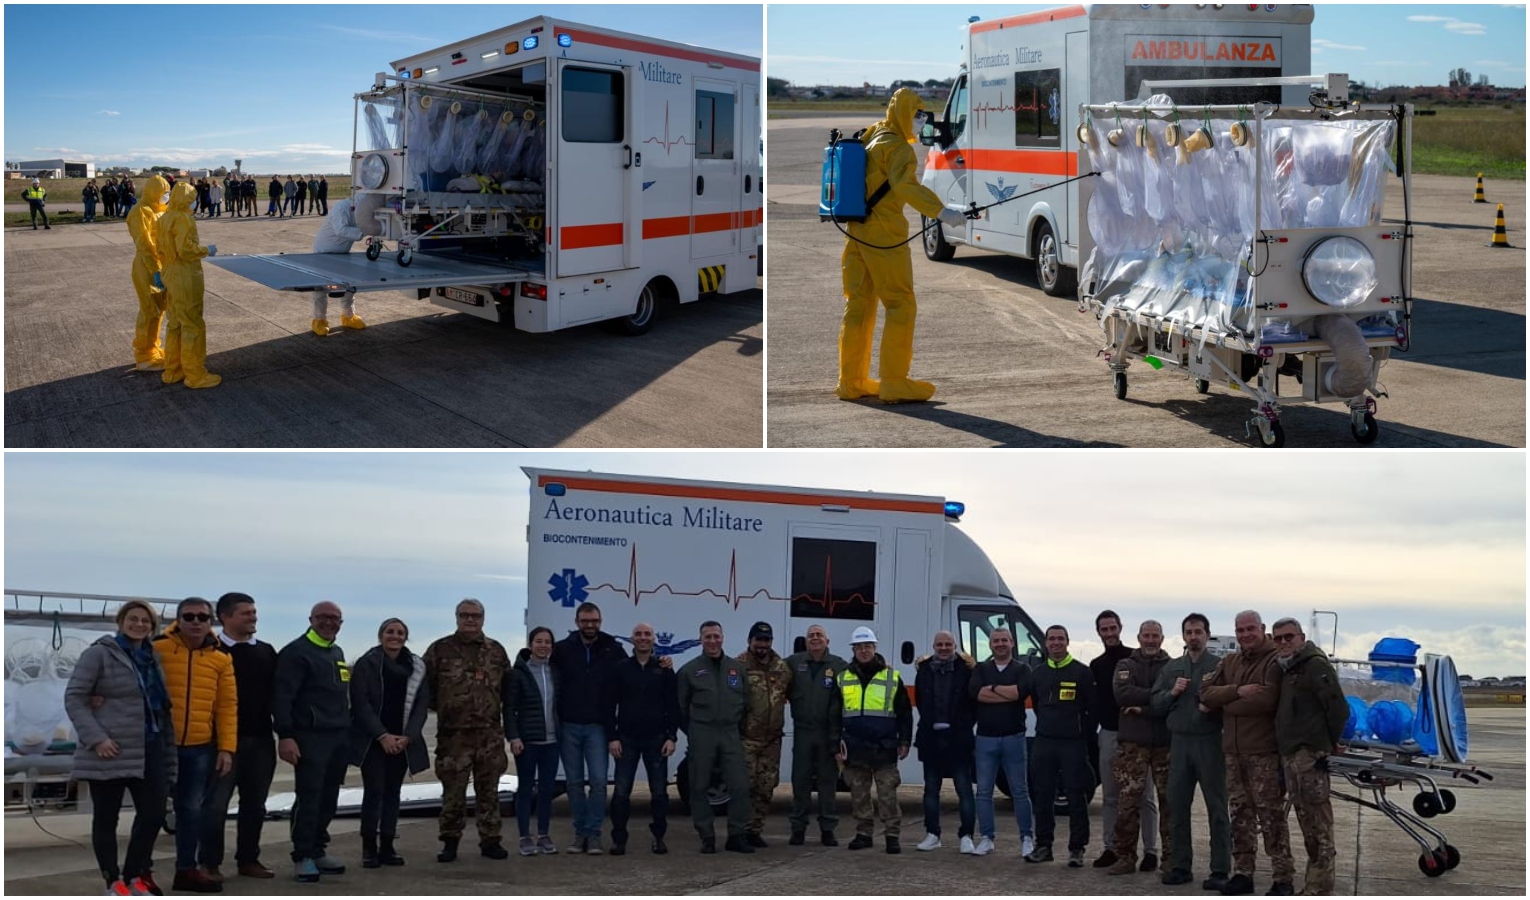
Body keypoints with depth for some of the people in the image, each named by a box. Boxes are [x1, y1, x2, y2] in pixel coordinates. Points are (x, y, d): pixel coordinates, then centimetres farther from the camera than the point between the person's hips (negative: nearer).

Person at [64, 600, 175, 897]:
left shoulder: (153, 658, 15)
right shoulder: (99, 654, -5)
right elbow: (74, 697, -10)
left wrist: (168, 749, 12)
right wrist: (95, 737, -18)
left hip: (149, 748, 6)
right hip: (111, 750, -6)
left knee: (153, 813, 4)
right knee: (106, 817, 3)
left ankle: (134, 874, 19)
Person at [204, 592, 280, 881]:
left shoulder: (266, 651, 12)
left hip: (260, 739, 5)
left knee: (255, 804, 10)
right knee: (216, 804, -3)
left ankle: (248, 859, 19)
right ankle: (210, 863, 3)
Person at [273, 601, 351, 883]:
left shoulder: (337, 653, 19)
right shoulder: (297, 652, -7)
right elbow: (282, 697, -14)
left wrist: (348, 728, 17)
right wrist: (285, 736, -20)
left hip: (339, 737, 8)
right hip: (310, 736, -8)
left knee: (328, 799, 10)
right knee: (308, 797, -7)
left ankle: (317, 851, 19)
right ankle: (302, 857, -2)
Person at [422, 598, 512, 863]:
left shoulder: (496, 651, 11)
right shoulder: (440, 650, 1)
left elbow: (508, 688, 17)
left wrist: (505, 717, 11)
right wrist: (443, 707, 1)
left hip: (490, 734, 3)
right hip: (453, 734, -2)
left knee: (488, 790, 7)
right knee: (453, 790, 0)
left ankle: (490, 840, 14)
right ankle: (450, 841, 10)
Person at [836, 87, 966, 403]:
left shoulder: (872, 136, 14)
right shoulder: (898, 147, -13)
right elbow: (905, 185, -30)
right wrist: (941, 212, -38)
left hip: (858, 233, 9)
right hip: (885, 235, -9)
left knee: (859, 306, 10)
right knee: (901, 306, -3)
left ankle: (851, 381, 13)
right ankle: (894, 383, -5)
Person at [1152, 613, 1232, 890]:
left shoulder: (1219, 666, 0)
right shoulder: (1172, 668, 15)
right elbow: (1155, 705, 12)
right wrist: (1172, 692, -5)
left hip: (1210, 742, -5)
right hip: (1179, 742, 5)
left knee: (1217, 808, -3)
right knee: (1177, 807, 7)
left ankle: (1220, 870, -1)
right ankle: (1180, 866, 14)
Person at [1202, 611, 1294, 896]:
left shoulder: (1274, 661, -8)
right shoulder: (1228, 663, 15)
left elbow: (1266, 700, -22)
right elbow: (1207, 694, 3)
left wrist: (1226, 703, -9)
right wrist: (1238, 692, -14)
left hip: (1264, 752, -7)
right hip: (1234, 751, 7)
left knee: (1271, 814, -5)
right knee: (1240, 814, 12)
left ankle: (1283, 878, -1)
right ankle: (1242, 873, 19)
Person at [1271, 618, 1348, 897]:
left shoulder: (1316, 666, -9)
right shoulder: (1285, 669, 19)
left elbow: (1338, 709, -14)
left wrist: (1328, 745, -9)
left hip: (1310, 755, -10)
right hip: (1290, 755, 10)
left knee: (1318, 825, -7)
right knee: (1307, 824, 13)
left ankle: (1320, 889, -7)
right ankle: (1313, 884, 19)